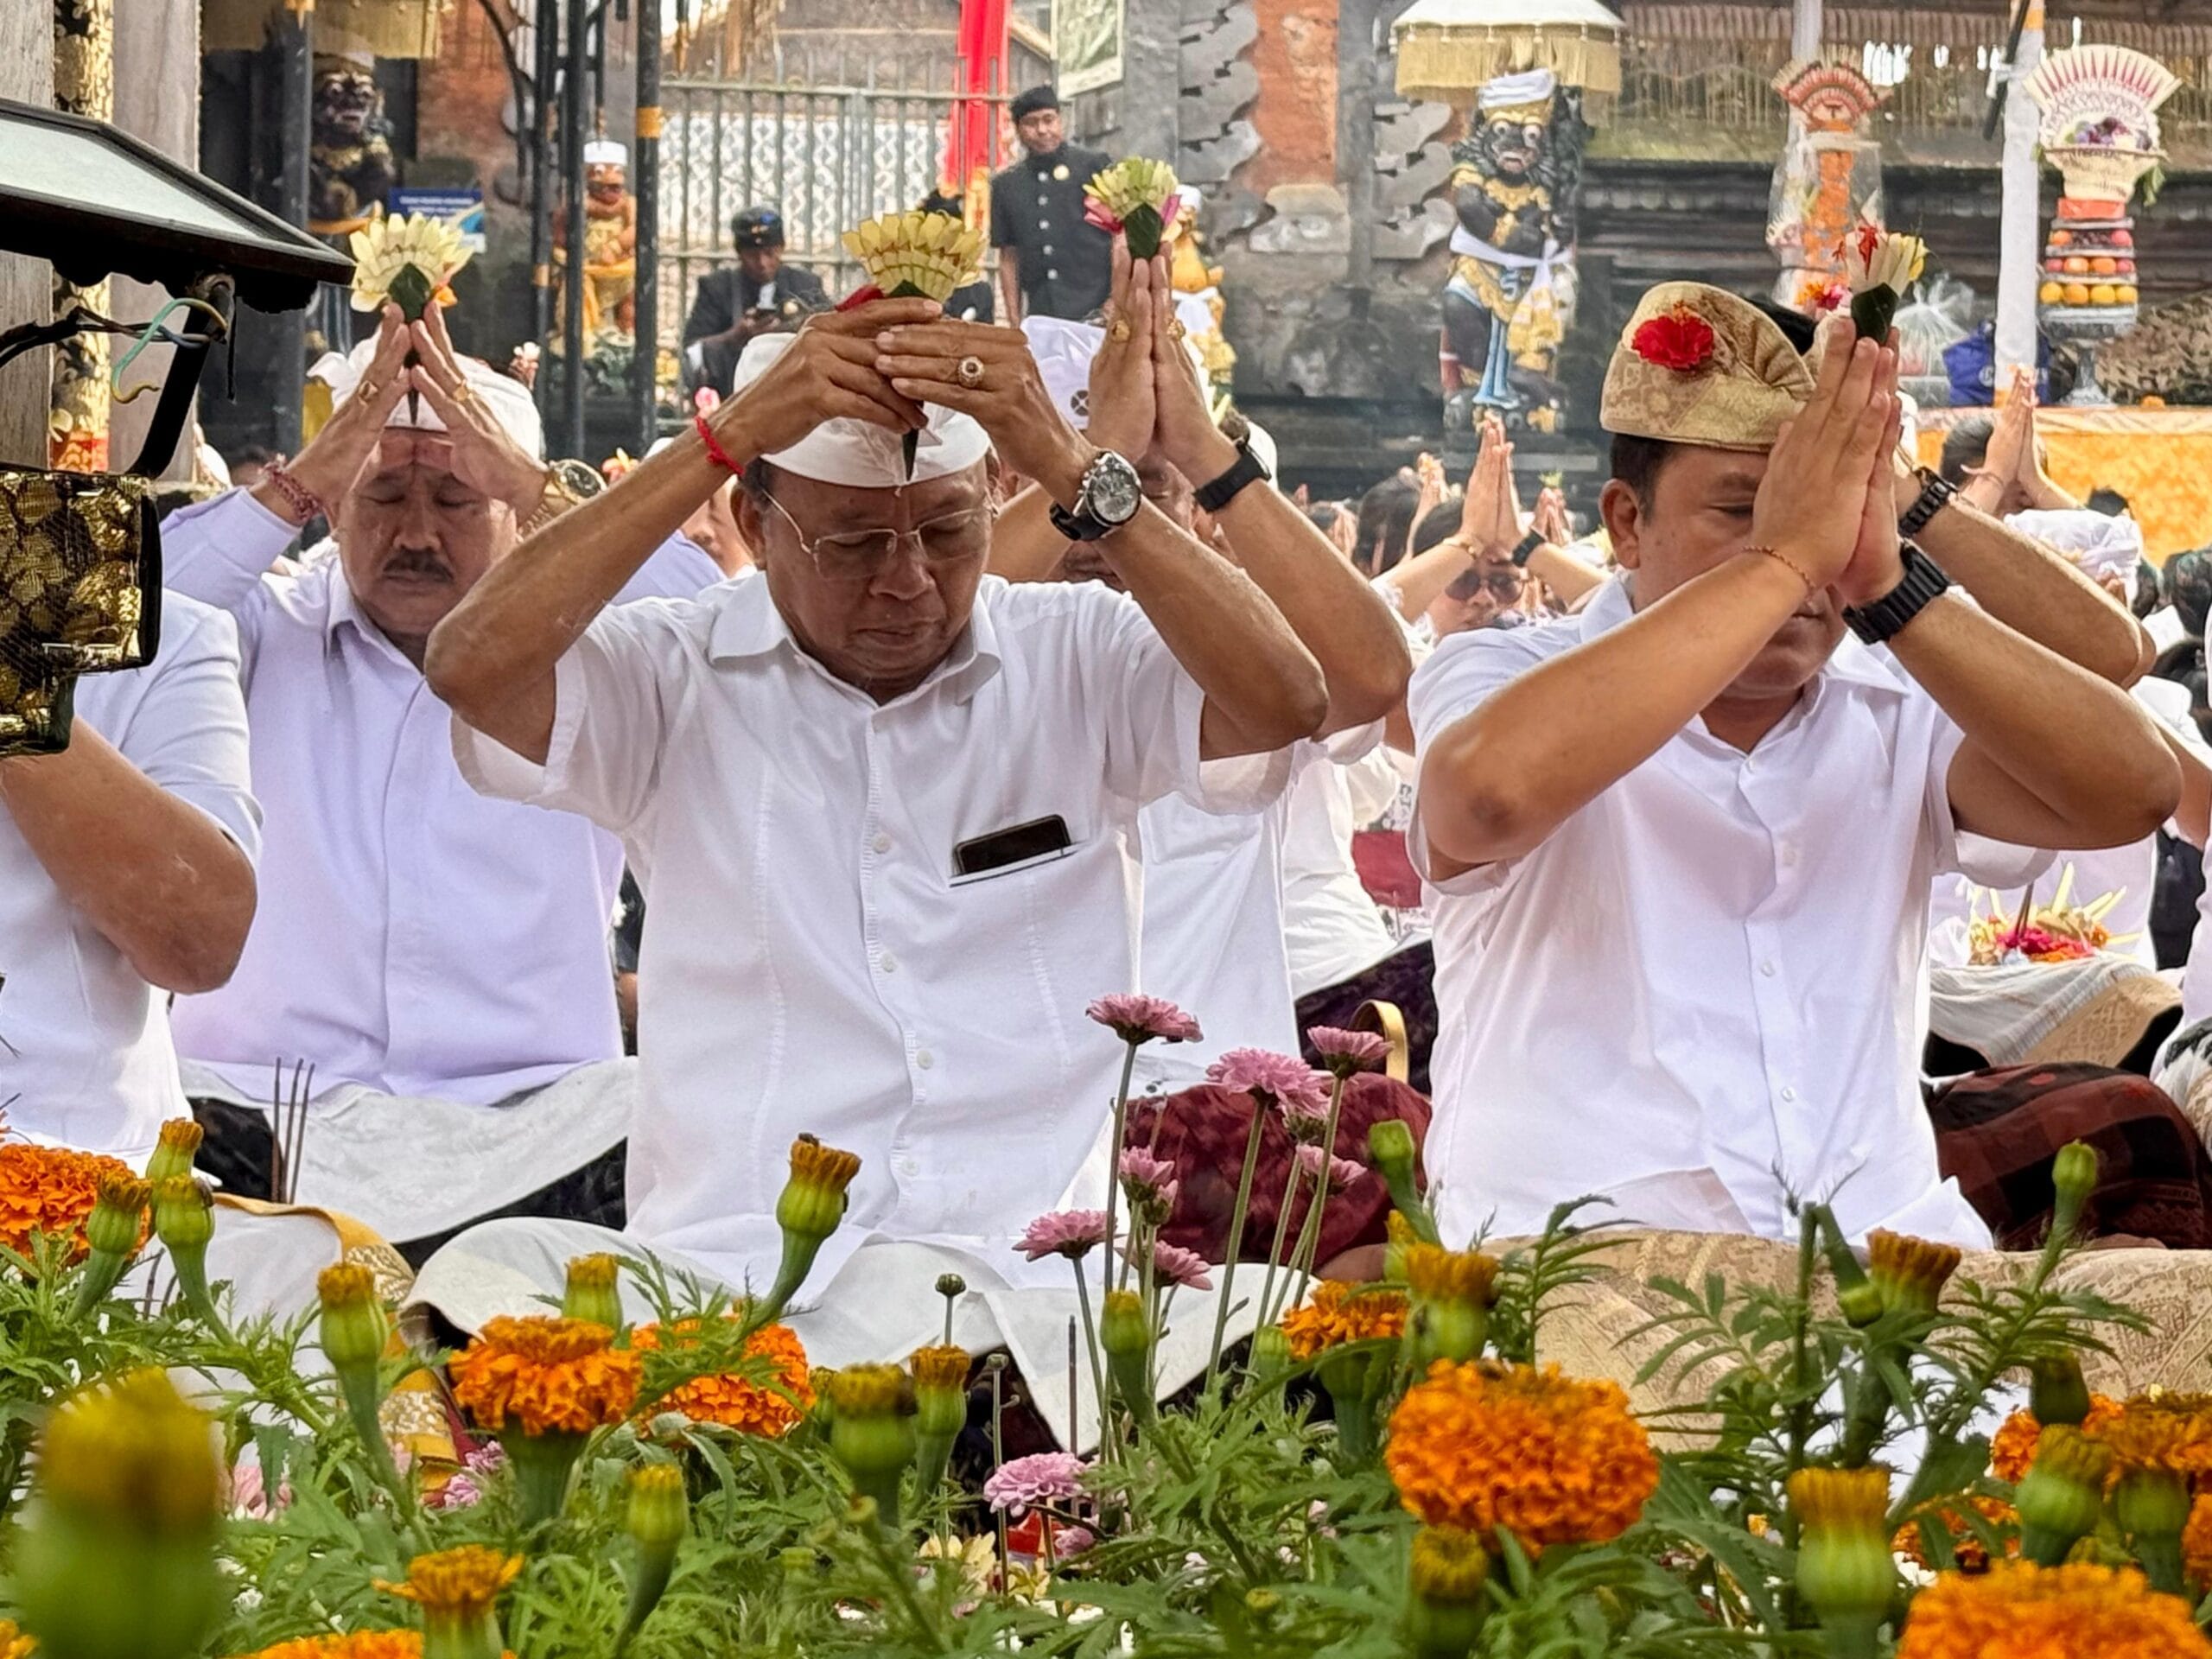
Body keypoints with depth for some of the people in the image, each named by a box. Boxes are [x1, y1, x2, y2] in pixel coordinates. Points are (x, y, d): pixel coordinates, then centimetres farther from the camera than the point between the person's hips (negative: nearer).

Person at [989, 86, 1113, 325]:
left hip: (1095, 313, -3)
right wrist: (1014, 322, 8)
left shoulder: (1096, 166, 5)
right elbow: (1008, 258, 16)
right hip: (1040, 320, 3)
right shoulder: (1005, 186, 14)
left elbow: (1121, 237, 3)